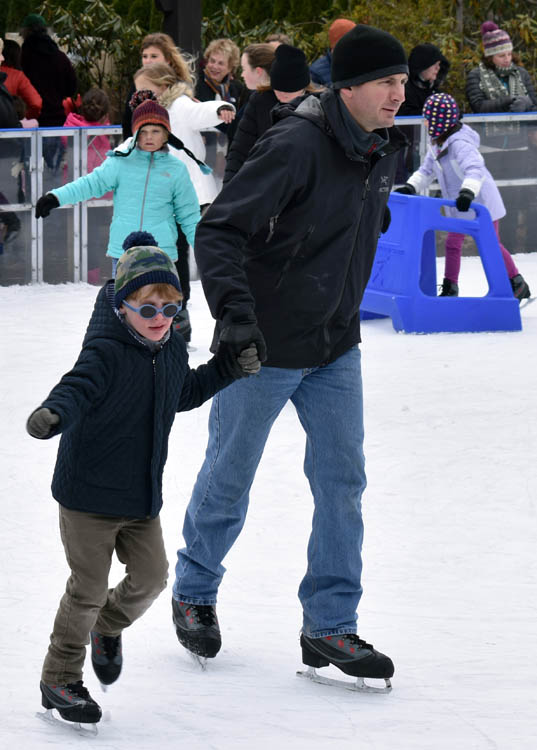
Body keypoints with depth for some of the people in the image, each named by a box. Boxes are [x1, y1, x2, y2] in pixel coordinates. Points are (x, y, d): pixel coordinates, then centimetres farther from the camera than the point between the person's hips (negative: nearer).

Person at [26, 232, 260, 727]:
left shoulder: (171, 351, 5)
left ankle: (108, 627, 41)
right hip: (89, 494, -7)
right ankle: (60, 679, 15)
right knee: (89, 588, -1)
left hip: (142, 497, 7)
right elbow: (79, 388, -37)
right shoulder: (106, 352, -21)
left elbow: (185, 392, 24)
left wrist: (230, 368, 17)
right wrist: (53, 414, -57)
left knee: (150, 575, 9)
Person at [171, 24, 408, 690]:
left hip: (336, 348, 6)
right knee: (229, 477, 9)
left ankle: (330, 624, 7)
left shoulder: (384, 149, 1)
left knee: (342, 479, 1)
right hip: (263, 347, -6)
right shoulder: (295, 146, -24)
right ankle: (194, 595, 31)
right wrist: (234, 308, -39)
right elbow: (218, 231, -25)